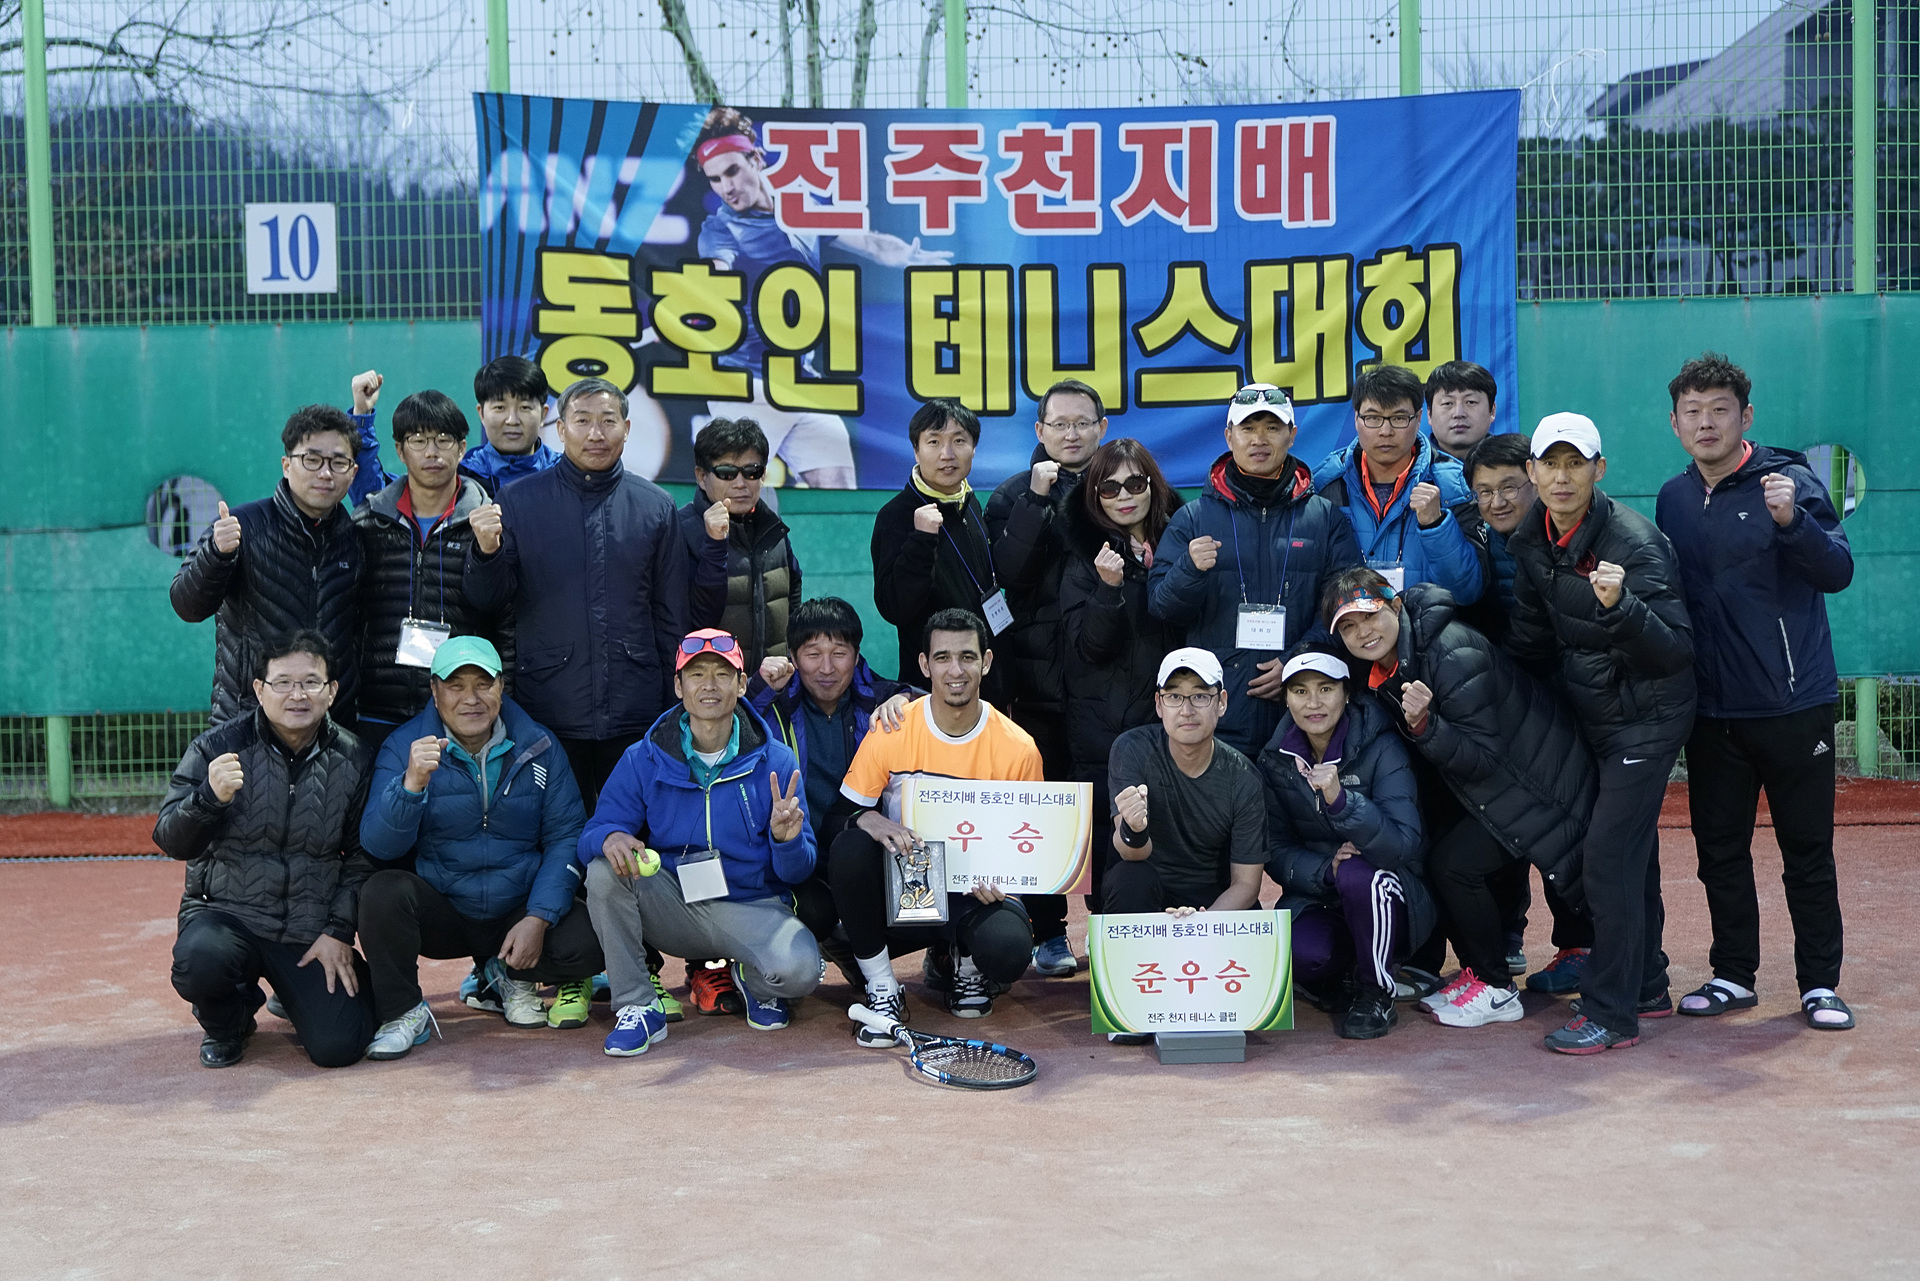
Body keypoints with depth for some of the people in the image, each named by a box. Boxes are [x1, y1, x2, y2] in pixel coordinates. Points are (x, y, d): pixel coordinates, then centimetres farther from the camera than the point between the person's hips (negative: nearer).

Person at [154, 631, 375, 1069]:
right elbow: (171, 842, -4)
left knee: (338, 1046, -18)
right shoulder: (218, 746, -3)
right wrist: (209, 797, -24)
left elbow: (363, 858, 4)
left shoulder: (353, 760, 1)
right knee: (199, 961, -36)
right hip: (227, 913, -1)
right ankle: (226, 1023, 3)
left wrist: (339, 932, -7)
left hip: (311, 930, 1)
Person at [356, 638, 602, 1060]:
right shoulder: (405, 747, -5)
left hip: (519, 910, 1)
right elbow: (379, 845, -16)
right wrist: (412, 784, -35)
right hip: (440, 911, -1)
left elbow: (565, 837, -1)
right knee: (383, 892, -31)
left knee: (584, 943, -26)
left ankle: (511, 975, 10)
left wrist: (539, 918, -14)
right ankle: (403, 1013, -6)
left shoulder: (538, 748, -1)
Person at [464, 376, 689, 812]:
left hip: (635, 715, 1)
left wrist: (676, 706, 7)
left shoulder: (655, 506, 7)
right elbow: (488, 601, 2)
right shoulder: (520, 499, 3)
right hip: (547, 708, -1)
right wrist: (487, 551, -18)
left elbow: (672, 614, 10)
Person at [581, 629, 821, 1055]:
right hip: (673, 905, 1)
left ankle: (754, 978, 8)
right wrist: (610, 837, -28)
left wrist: (786, 839, -28)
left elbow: (798, 872, -4)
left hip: (750, 907, -1)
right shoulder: (643, 760, -1)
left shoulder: (775, 761, -4)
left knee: (799, 969, -31)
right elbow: (591, 838, -3)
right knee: (605, 871, -26)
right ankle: (637, 1006, -12)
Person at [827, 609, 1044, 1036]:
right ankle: (881, 986, -11)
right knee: (849, 851, -32)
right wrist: (873, 822, -26)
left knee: (1009, 949, -34)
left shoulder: (1018, 748, -7)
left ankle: (961, 962, 8)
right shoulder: (891, 730, -8)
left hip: (975, 891, -1)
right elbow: (844, 811, -2)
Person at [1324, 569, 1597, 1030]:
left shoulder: (1454, 654, -28)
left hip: (1539, 782, -10)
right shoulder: (1385, 664, -1)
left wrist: (1425, 725, -40)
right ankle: (1479, 971, 19)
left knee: (1454, 862, -16)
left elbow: (1483, 757, -27)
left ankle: (1495, 990, 1)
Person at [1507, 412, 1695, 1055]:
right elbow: (1531, 640, 14)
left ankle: (1612, 1013, -2)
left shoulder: (1633, 540, -22)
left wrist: (1620, 605, -41)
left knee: (1610, 857, -10)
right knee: (1629, 856, 16)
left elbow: (1677, 650, -26)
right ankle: (1646, 987, 30)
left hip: (1646, 719, -8)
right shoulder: (1533, 543, 0)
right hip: (1592, 716, 8)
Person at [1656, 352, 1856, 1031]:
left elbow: (1838, 572, -17)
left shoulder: (1789, 481, -7)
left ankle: (1819, 983, 13)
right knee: (1720, 847, 10)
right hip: (1711, 709, 5)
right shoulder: (1673, 499, 9)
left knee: (1807, 848, 3)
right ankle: (1733, 974, 22)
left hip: (1794, 702, -5)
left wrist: (1792, 522, -32)